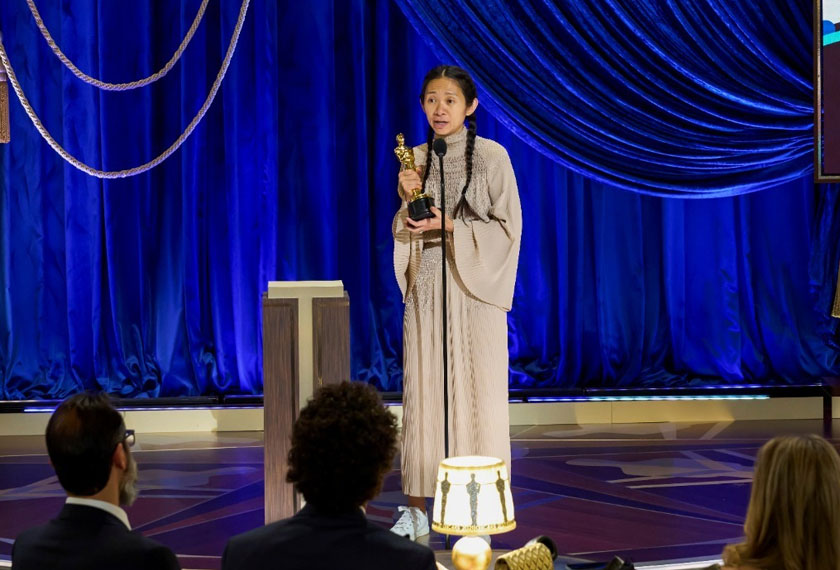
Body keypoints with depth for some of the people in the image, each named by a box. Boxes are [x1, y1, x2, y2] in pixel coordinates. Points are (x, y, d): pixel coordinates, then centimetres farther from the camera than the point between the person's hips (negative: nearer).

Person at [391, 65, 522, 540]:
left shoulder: (491, 156, -3)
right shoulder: (417, 158, 9)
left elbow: (508, 225, -6)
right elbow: (404, 232, 12)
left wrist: (449, 225, -14)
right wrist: (408, 200, -7)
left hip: (473, 289, -3)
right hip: (426, 289, 3)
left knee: (476, 393, -3)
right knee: (422, 394, 2)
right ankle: (417, 507, 7)